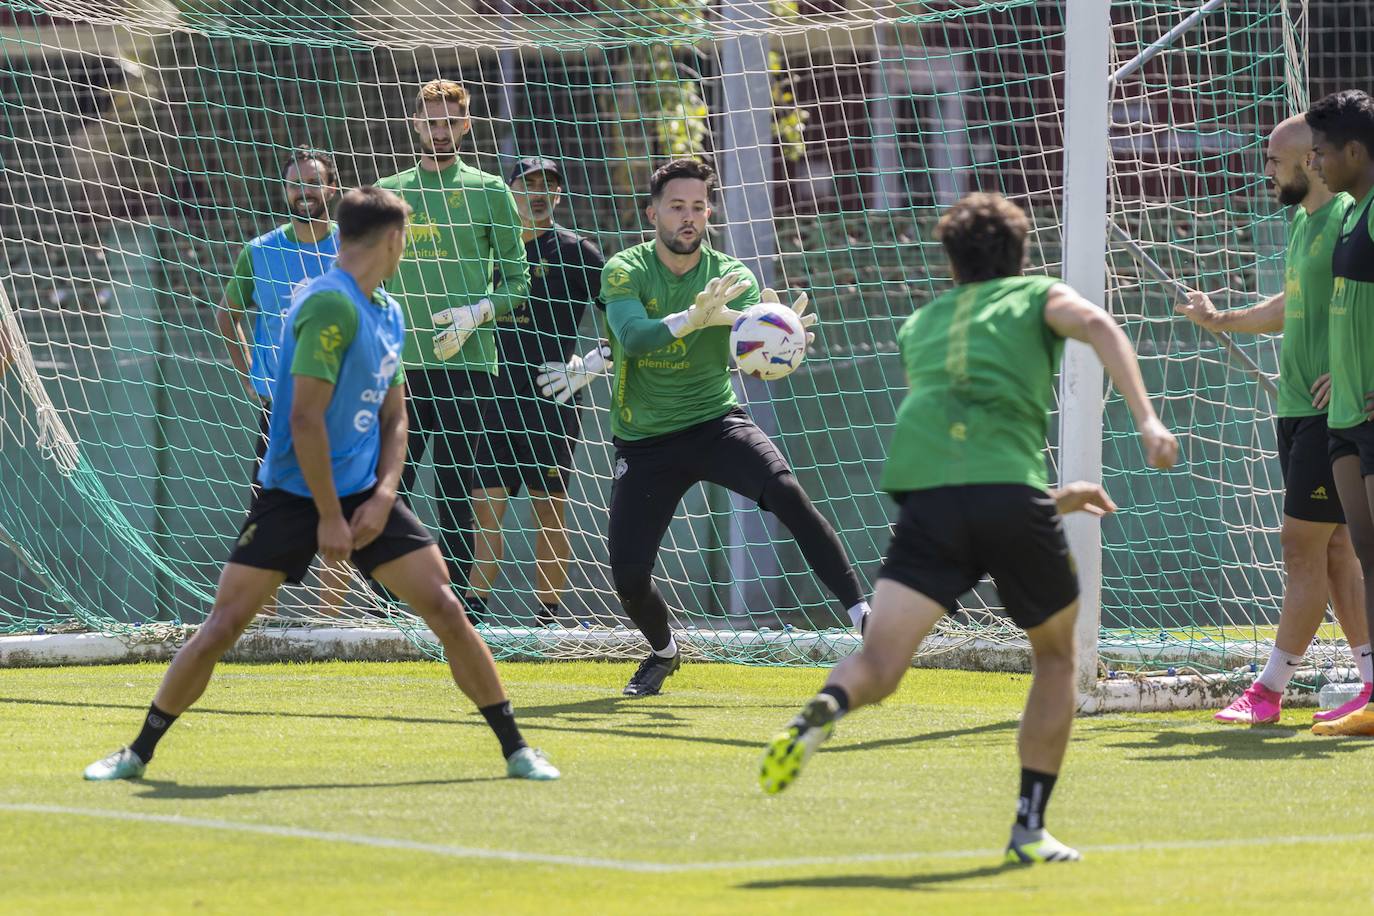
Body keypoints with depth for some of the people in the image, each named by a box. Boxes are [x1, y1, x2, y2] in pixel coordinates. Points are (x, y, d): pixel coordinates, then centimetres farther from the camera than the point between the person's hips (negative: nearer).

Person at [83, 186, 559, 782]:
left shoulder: (389, 316, 9)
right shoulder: (330, 306, -18)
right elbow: (306, 419, -21)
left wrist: (384, 494, -2)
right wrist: (329, 516, -18)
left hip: (363, 495, 7)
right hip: (294, 495, -7)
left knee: (446, 610, -3)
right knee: (222, 627, -7)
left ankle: (516, 751, 5)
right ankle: (138, 754, 8)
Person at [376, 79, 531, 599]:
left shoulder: (488, 192, 4)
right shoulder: (387, 194, 12)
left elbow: (518, 281, 3)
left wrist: (478, 312, -13)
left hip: (465, 363, -3)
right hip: (400, 363, 3)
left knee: (454, 491, -3)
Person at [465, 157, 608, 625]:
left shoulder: (574, 251, -3)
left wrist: (588, 367, -10)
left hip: (549, 403, -4)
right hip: (495, 402, 4)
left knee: (549, 512, -1)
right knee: (485, 504, 0)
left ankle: (548, 615, 4)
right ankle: (474, 606, 3)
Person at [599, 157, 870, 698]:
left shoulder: (731, 275, -4)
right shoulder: (625, 271, -8)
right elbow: (633, 337, -27)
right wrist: (693, 317, -44)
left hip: (715, 424, 0)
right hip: (644, 444, 0)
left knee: (786, 491, -28)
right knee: (628, 576, -8)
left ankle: (863, 616, -27)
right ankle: (663, 653, 27)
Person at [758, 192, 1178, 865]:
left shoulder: (920, 324, 33)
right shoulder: (1039, 296, 22)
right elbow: (1097, 325, -3)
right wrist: (1146, 418, -12)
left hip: (926, 498, 2)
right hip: (1011, 491, -2)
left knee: (877, 664, -7)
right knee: (1056, 659, 21)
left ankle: (819, 713, -41)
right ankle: (1031, 826, 15)